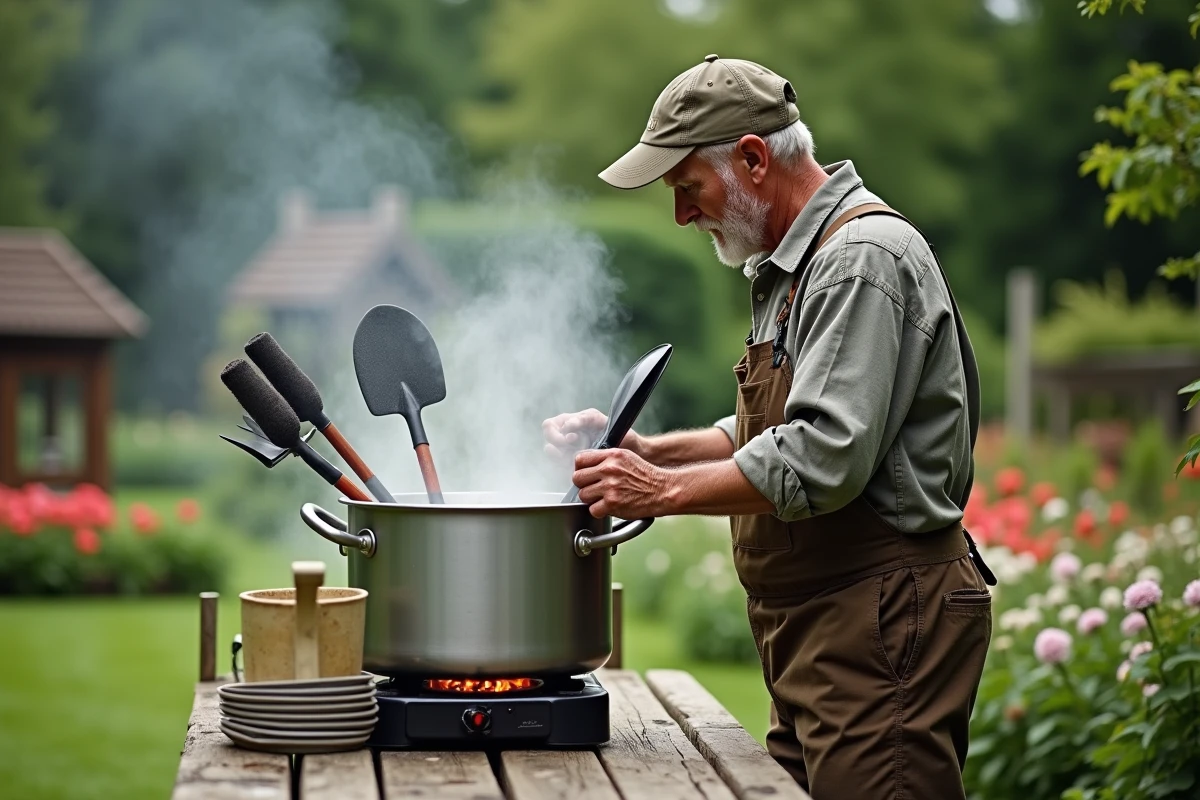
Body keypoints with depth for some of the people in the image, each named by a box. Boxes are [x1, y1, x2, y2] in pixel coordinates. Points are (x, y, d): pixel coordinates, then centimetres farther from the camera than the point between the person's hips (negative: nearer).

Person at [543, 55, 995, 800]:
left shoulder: (863, 260, -15)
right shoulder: (794, 267, 19)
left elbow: (822, 461, -23)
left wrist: (666, 491, -16)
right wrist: (642, 451, 15)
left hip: (883, 626, -10)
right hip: (821, 631, 10)